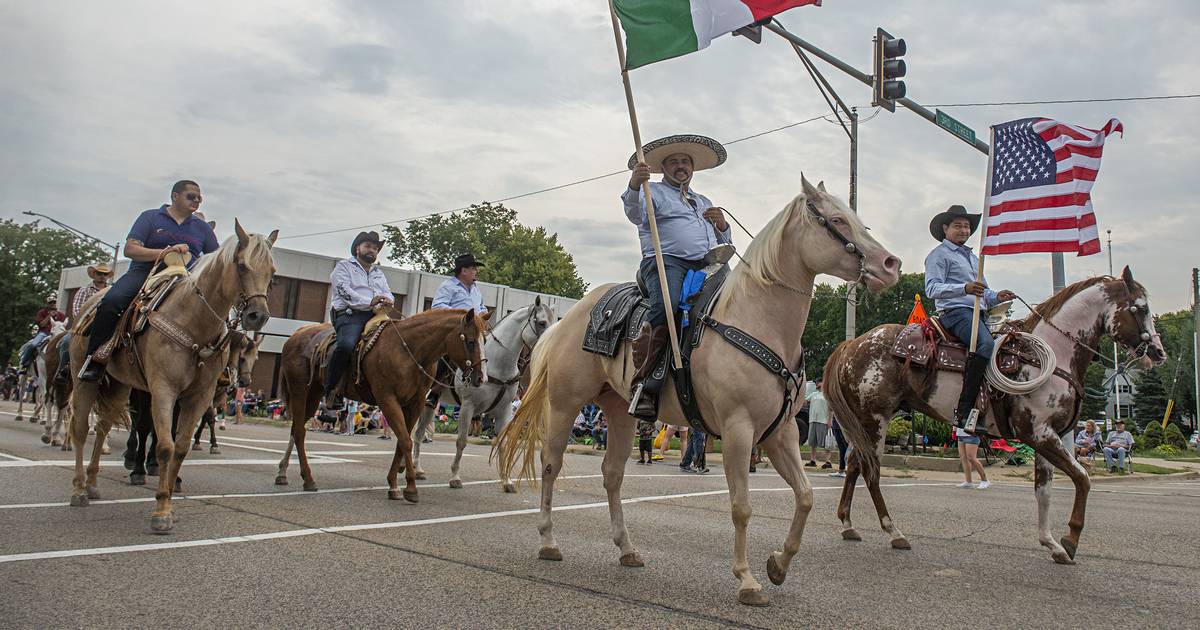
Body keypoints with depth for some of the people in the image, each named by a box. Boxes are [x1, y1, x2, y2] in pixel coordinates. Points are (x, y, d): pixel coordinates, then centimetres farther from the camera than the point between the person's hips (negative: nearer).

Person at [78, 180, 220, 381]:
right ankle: (94, 359, -18)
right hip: (144, 272, -2)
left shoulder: (202, 227, 19)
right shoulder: (150, 217, 11)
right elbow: (130, 249, -2)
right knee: (112, 301, -31)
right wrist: (164, 253, -16)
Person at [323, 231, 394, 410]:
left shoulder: (379, 273, 31)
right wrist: (369, 302, -18)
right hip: (349, 314, -6)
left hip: (375, 315, 6)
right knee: (346, 344, -34)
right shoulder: (344, 266, 12)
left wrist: (388, 301, -7)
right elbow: (344, 290, -5)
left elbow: (388, 293, 20)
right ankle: (331, 390, -20)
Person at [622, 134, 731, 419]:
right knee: (667, 307, -36)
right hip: (666, 261, -6)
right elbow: (635, 213, -5)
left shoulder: (705, 202, 36)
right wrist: (634, 186, -25)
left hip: (707, 265, 6)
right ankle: (642, 385, -39)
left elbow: (725, 245, 34)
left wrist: (722, 227, 12)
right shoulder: (653, 191, 19)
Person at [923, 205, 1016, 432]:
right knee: (986, 344, -33)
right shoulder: (939, 254, 3)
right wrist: (964, 288, -27)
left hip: (978, 312, 9)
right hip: (955, 311, -9)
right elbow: (932, 289, -12)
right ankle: (964, 411, -37)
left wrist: (996, 297, 10)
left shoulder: (973, 257, 30)